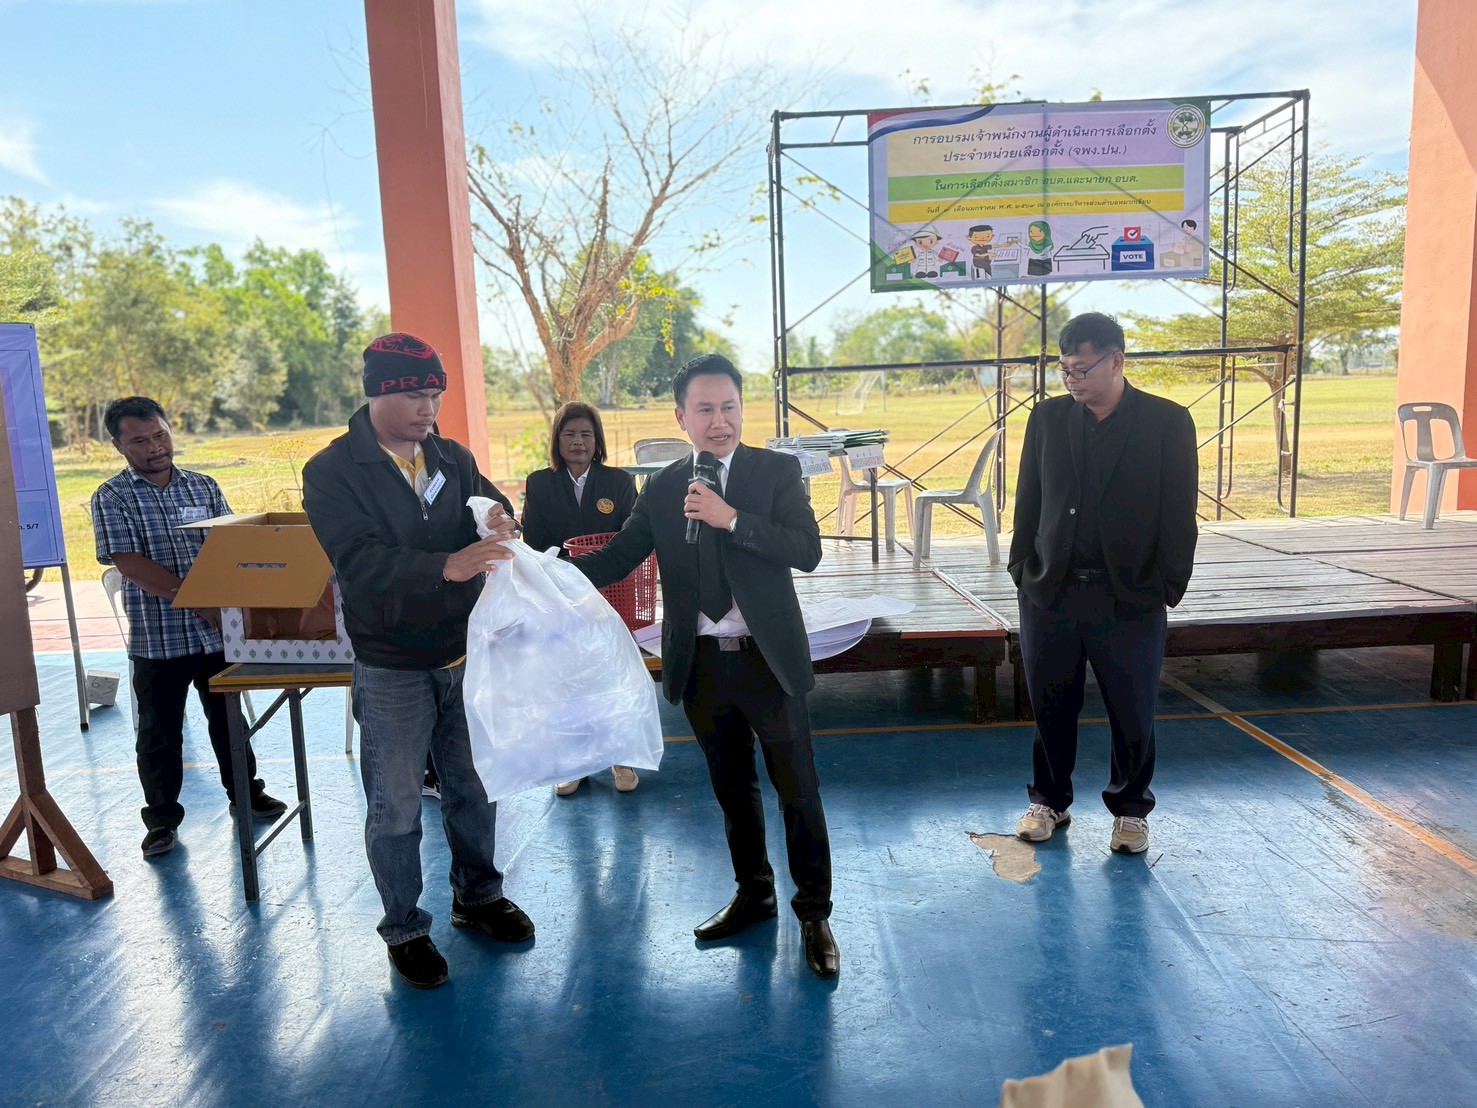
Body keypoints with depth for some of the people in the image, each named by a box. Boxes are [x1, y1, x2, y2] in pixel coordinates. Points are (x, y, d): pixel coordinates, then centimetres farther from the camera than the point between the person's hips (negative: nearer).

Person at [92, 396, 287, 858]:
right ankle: (162, 819, 23)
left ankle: (245, 793, 32)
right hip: (156, 637, -3)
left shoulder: (204, 486, 6)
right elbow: (130, 563, -14)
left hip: (217, 629, 3)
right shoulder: (112, 497, -5)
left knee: (228, 718, 16)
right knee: (159, 732, 9)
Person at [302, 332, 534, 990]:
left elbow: (492, 509, 9)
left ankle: (477, 896, 38)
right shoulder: (331, 472, -11)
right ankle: (404, 929, 26)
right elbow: (360, 560, -23)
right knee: (395, 807, 8)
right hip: (392, 669, -4)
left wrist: (500, 523, -17)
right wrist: (447, 567, -38)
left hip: (464, 655, 5)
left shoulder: (452, 458, 5)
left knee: (474, 787, 18)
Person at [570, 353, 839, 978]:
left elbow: (807, 551, -15)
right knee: (732, 790, 18)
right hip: (701, 666, 3)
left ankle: (814, 914, 23)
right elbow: (617, 558, 3)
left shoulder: (777, 471, -4)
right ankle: (753, 895, 38)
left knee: (798, 791, 5)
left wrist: (730, 518, -23)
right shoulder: (661, 489, 5)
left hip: (768, 660, -3)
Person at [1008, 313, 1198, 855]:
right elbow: (1028, 499, 9)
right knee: (1050, 707, 12)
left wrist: (1167, 586, -6)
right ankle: (1049, 800, 32)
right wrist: (1023, 568, 5)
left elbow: (1179, 512, -3)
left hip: (1130, 598, -2)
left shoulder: (1167, 421, -3)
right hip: (1049, 592, 2)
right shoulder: (1047, 417, 5)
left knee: (1132, 714, 9)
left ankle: (1130, 809, 30)